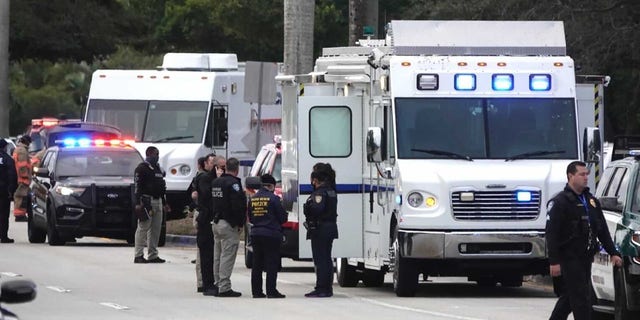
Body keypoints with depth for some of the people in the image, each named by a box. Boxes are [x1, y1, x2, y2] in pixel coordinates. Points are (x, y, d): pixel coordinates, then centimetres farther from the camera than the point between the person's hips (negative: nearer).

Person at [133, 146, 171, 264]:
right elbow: (138, 187, -13)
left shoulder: (157, 168, 20)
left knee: (156, 229, 7)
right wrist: (138, 203, -21)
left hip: (158, 201, 8)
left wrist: (164, 203, 24)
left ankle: (153, 255, 12)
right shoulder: (142, 168, -7)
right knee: (143, 228, -8)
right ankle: (138, 255, -7)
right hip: (147, 200, -8)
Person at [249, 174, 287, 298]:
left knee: (257, 264, 11)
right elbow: (283, 217, -7)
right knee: (272, 264, -2)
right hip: (271, 235, -6)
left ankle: (256, 291, 11)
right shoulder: (273, 198, -11)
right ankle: (271, 291, -5)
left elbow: (250, 218, 13)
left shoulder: (253, 198, 6)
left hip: (256, 234, 6)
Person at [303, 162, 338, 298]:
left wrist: (307, 207, -12)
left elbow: (317, 208, -29)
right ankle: (328, 288, 19)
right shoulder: (331, 191, 13)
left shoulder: (320, 192, -16)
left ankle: (321, 289, -8)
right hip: (331, 227, 9)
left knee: (320, 260, -7)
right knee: (326, 259, 15)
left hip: (320, 229, -9)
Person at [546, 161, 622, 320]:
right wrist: (554, 261, -19)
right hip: (569, 258, -8)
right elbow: (552, 234, -13)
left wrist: (613, 252, 12)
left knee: (570, 297, 15)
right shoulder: (560, 202, -9)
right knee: (581, 298, -10)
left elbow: (602, 229, 20)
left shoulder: (591, 201, 16)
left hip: (586, 258, 8)